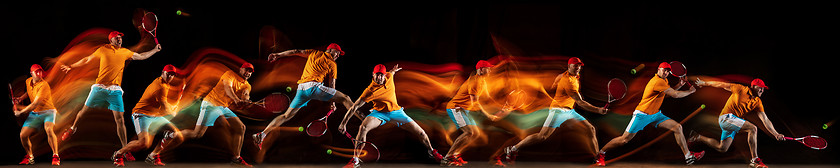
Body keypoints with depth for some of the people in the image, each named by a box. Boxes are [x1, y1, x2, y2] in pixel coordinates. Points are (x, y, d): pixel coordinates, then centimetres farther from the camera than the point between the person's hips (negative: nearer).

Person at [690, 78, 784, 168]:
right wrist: (704, 83, 5)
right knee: (752, 128, -25)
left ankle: (698, 137, 28)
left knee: (722, 148, 14)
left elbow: (765, 120, 0)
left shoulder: (758, 102, 5)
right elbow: (722, 85, -2)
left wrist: (775, 134, -10)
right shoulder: (741, 89, -10)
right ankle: (754, 160, -27)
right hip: (726, 117, -8)